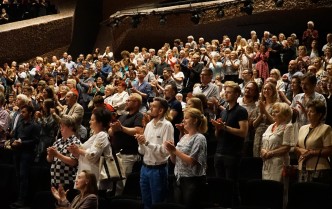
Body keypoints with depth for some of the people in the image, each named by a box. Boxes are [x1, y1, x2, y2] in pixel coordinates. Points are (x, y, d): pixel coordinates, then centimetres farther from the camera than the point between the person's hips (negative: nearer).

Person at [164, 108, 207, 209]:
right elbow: (175, 161, 16)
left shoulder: (199, 138, -9)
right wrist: (171, 151, -4)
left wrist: (175, 150, -17)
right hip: (179, 179, 8)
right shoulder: (184, 137, 13)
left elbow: (192, 161, -18)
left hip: (192, 180, -7)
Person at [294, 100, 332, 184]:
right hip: (302, 170, 6)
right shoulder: (302, 128, 17)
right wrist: (301, 150, -2)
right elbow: (296, 147, 20)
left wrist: (312, 152, -14)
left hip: (319, 170, -6)